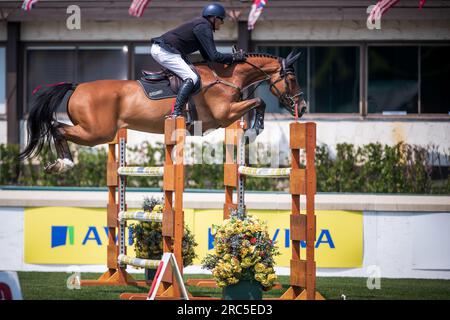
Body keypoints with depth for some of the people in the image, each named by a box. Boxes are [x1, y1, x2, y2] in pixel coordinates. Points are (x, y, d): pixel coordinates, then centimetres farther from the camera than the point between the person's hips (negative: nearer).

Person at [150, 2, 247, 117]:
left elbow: (207, 56, 20)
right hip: (165, 52, -11)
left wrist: (231, 57, 12)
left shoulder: (201, 25, 18)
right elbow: (214, 57, -18)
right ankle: (176, 112, -27)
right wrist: (233, 58, -7)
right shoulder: (204, 27, -13)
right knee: (192, 78, -16)